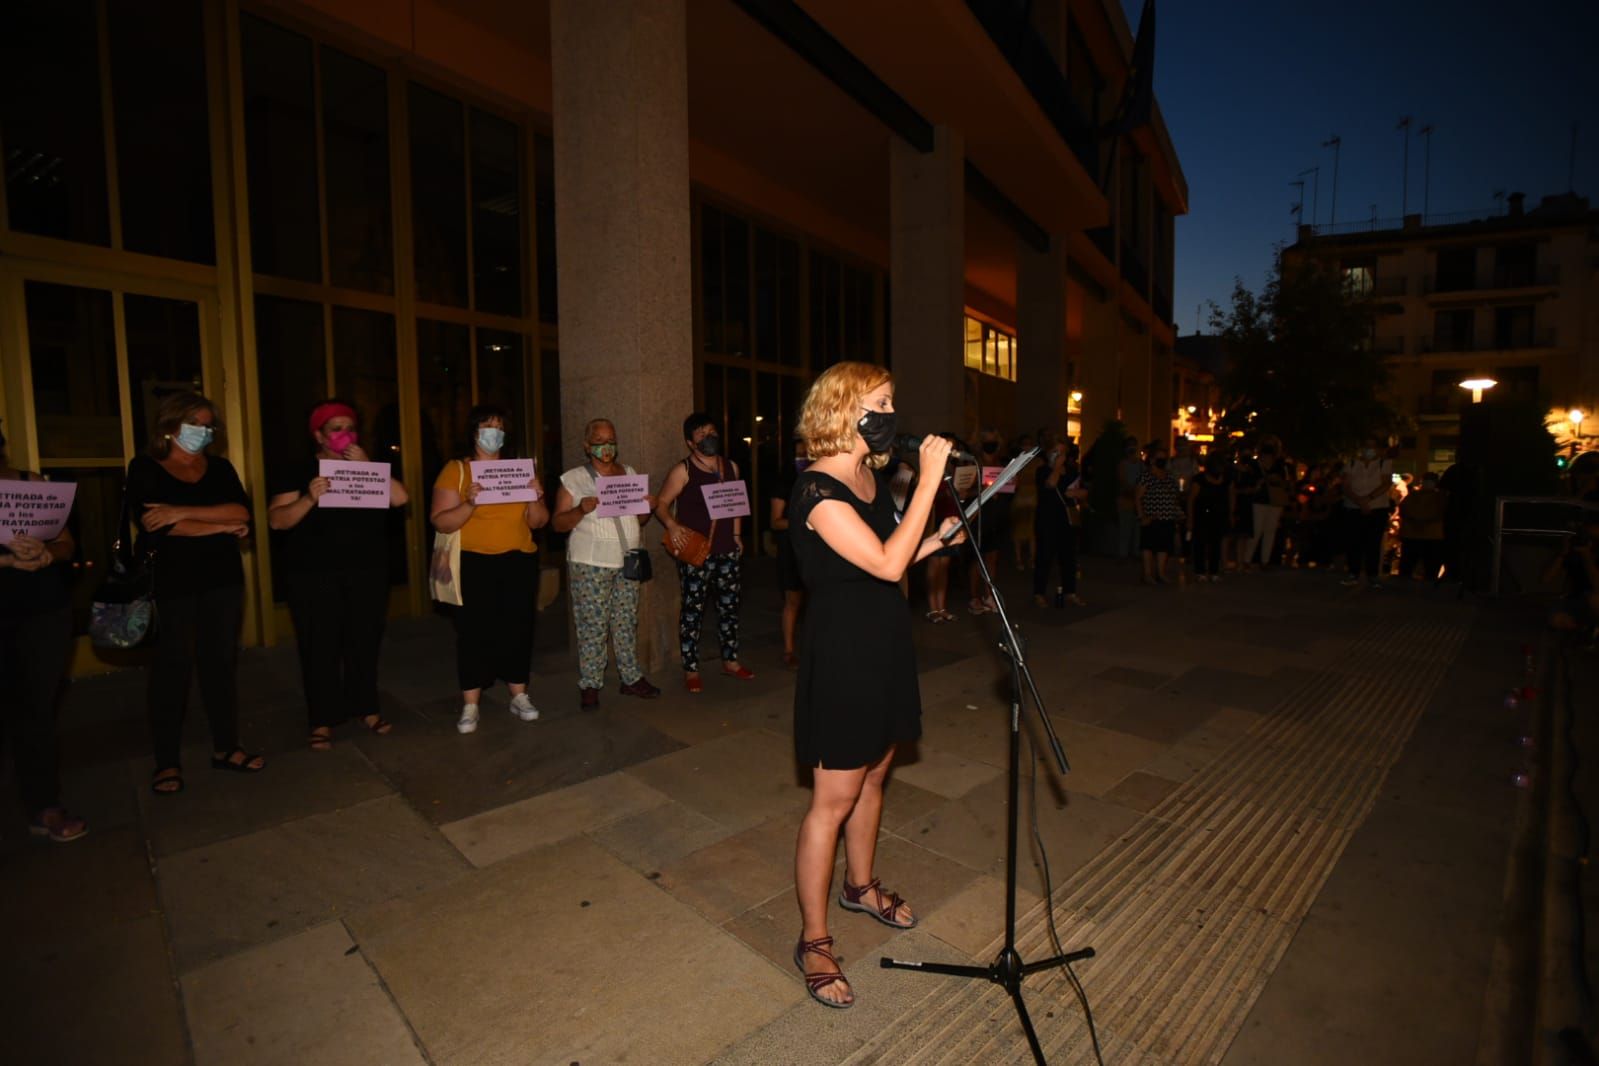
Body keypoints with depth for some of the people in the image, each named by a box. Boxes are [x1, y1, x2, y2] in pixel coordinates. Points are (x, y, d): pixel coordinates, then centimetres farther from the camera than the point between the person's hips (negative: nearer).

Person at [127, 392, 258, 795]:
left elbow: (242, 512, -8)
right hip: (171, 584, -3)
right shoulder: (145, 468, -1)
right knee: (172, 668, 4)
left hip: (223, 579, 3)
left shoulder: (219, 467, 8)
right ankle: (167, 761, 18)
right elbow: (155, 526, -15)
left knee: (221, 662, 9)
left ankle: (225, 747, 20)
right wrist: (223, 525, -10)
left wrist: (183, 512, -18)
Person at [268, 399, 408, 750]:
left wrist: (367, 466, -13)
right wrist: (309, 499, -24)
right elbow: (276, 520, -7)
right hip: (314, 575, -3)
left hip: (368, 571, 3)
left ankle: (367, 708, 21)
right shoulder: (300, 471, 0)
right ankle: (322, 720, 11)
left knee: (365, 642, 8)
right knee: (319, 647, 1)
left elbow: (400, 498, -6)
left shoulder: (369, 466, 10)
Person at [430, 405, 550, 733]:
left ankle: (519, 697, 20)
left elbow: (537, 522, 8)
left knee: (518, 629, 7)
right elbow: (440, 522, -10)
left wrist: (535, 498, -11)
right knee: (474, 632, 1)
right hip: (474, 564, -3)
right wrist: (470, 504, -25)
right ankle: (470, 706, 11)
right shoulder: (455, 469, -1)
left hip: (519, 562, 3)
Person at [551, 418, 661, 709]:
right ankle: (589, 685, 9)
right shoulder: (573, 479, -2)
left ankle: (631, 678, 19)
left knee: (627, 623, 9)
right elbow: (558, 523, -4)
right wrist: (581, 510, -21)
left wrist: (648, 508, -5)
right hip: (590, 565, -4)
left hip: (627, 562, 4)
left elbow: (639, 520, 17)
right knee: (592, 626, -1)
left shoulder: (629, 473, 12)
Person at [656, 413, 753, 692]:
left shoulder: (731, 467, 10)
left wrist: (737, 535, 13)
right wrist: (672, 525, -24)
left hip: (727, 550, 6)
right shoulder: (683, 470, -7)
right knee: (692, 609, 0)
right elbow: (662, 503, -7)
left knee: (729, 606, 13)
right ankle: (691, 670, 10)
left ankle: (730, 660, 27)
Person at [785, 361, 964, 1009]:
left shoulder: (868, 476, 8)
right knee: (835, 797, 2)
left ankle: (860, 886, 45)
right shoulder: (817, 490, -20)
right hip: (842, 651, -9)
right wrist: (928, 480, -24)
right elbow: (887, 565, -26)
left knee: (873, 774, 22)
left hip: (880, 645, 9)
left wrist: (940, 539, 3)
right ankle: (813, 941, 21)